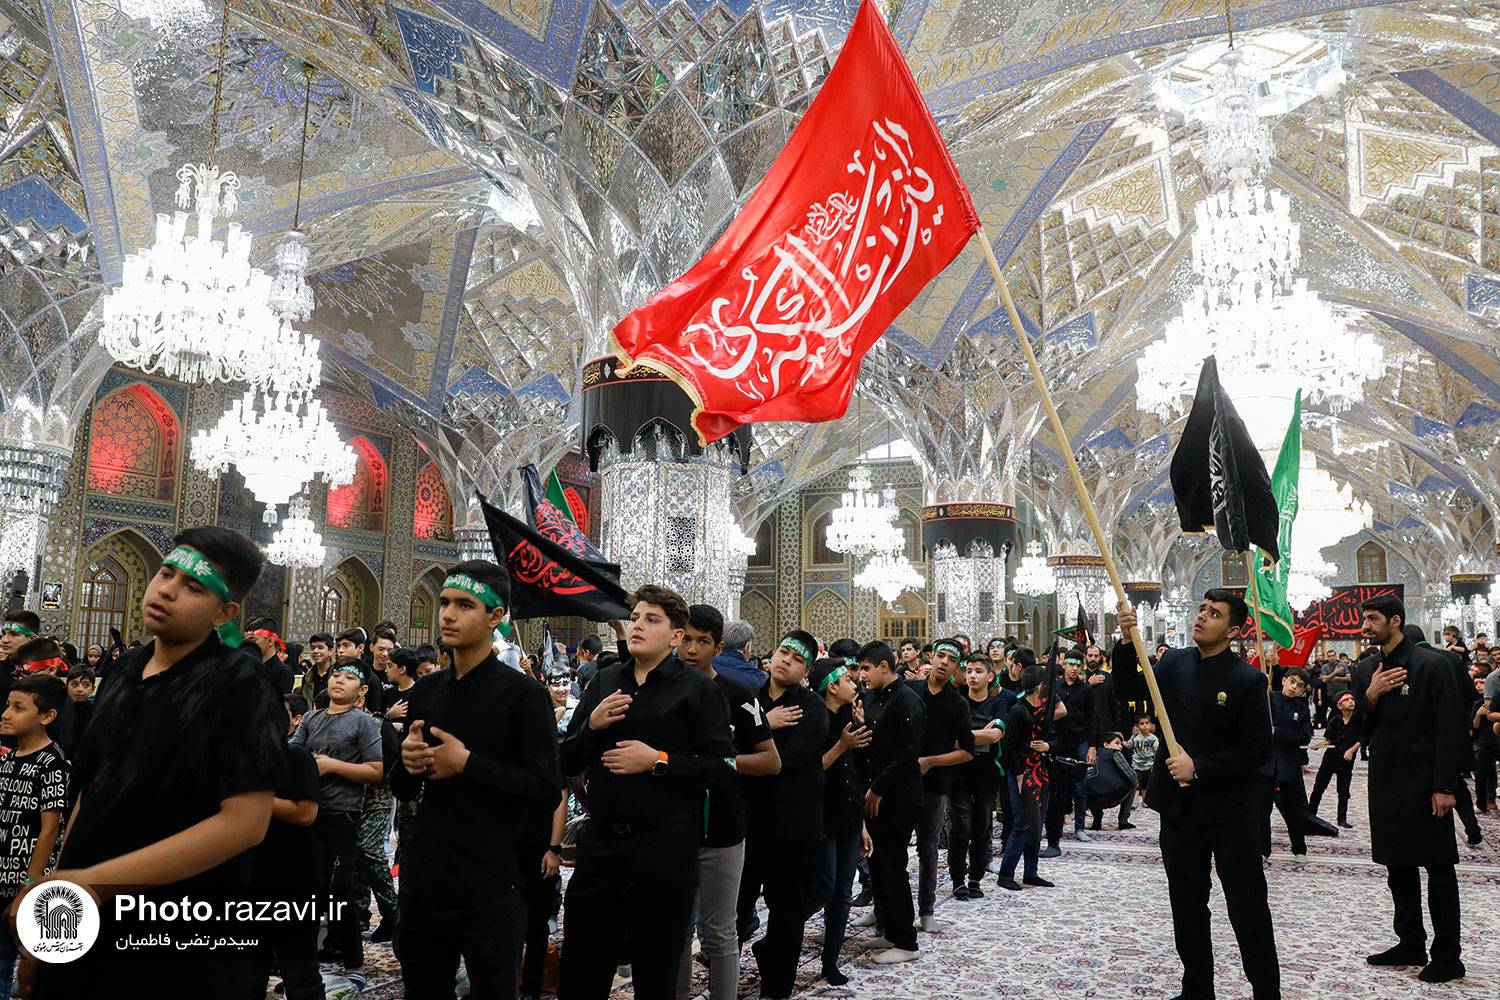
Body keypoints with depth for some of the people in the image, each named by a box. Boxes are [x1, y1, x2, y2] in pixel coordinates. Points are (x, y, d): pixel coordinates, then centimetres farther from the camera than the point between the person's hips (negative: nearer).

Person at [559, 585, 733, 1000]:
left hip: (664, 849, -4)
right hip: (600, 841, 4)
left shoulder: (696, 689, -4)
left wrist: (659, 761, -17)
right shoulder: (604, 681, 10)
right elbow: (568, 763, 10)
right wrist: (592, 725, -8)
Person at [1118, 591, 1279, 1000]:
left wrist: (1200, 768, -18)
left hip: (1230, 810, -5)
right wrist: (1127, 641, -14)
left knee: (1248, 909, 5)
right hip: (1179, 806, 5)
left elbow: (1257, 751, -12)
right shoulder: (1174, 663, 3)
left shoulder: (1247, 680, -11)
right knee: (1186, 906, 15)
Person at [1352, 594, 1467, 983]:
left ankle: (1447, 956, 12)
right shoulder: (1365, 670, 8)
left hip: (1425, 784, -6)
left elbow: (1450, 729, -12)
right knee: (1398, 866, 14)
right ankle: (1411, 944, 25)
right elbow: (1360, 728, 9)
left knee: (1439, 867, 2)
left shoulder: (1433, 664, -10)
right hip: (1385, 783, 6)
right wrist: (1370, 696, -10)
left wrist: (1444, 786, -15)